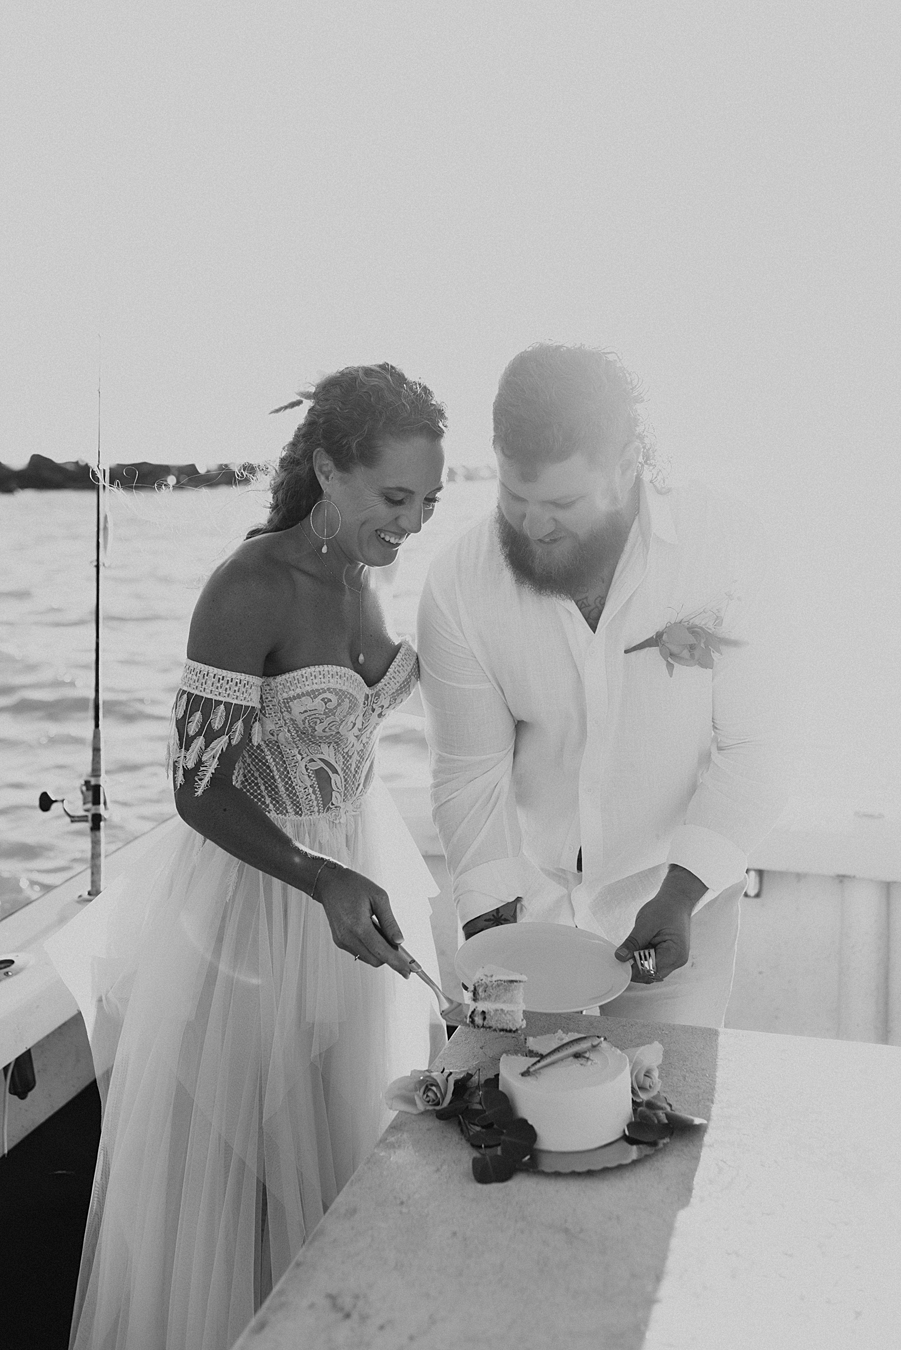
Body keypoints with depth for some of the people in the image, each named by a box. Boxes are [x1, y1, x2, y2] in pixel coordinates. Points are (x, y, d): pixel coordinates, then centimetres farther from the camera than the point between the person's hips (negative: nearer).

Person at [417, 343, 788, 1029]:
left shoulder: (720, 541, -18)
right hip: (528, 901, 1)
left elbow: (750, 748, -15)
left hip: (677, 902, 0)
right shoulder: (458, 585, -16)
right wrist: (491, 921, -16)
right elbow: (471, 774, -8)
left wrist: (681, 893, -24)